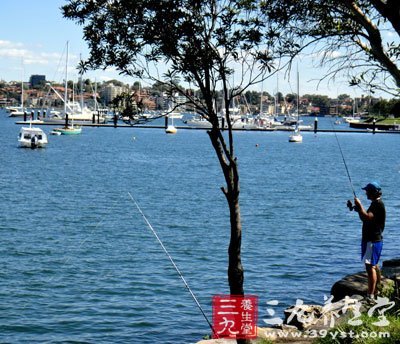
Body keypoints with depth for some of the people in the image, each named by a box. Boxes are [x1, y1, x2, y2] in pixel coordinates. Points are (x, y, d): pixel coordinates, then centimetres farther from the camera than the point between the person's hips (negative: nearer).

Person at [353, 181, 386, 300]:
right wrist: (358, 209, 7)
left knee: (370, 266, -14)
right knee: (374, 265, 20)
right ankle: (377, 290, 32)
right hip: (372, 238, 11)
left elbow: (367, 218, -30)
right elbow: (368, 217, 21)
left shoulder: (378, 204, -18)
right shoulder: (376, 203, 14)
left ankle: (371, 295, -16)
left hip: (373, 240, -11)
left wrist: (360, 205, -22)